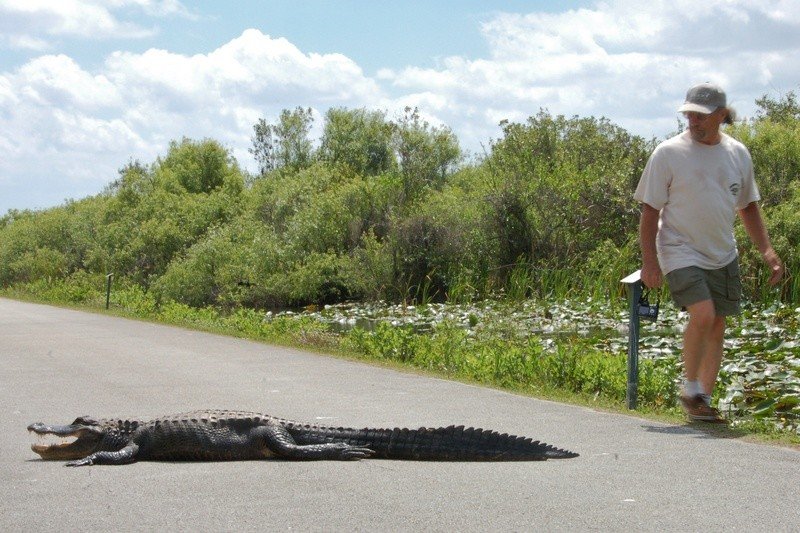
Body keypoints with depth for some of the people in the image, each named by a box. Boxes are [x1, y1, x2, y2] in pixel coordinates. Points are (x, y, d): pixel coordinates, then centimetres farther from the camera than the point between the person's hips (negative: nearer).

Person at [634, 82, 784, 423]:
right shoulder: (668, 153, -8)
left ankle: (703, 401, 18)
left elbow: (748, 206, 16)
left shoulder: (738, 153, 6)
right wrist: (649, 261, -12)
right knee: (703, 315, -22)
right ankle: (690, 389, -3)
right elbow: (650, 209, -6)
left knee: (717, 326, 6)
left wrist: (767, 251, 7)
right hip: (680, 252, -5)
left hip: (723, 256, 5)